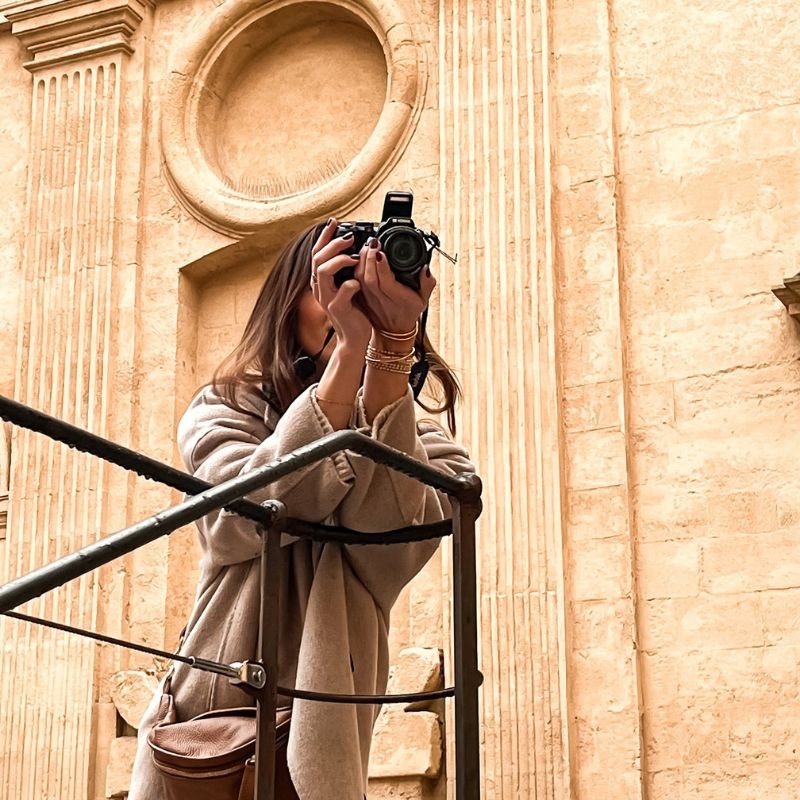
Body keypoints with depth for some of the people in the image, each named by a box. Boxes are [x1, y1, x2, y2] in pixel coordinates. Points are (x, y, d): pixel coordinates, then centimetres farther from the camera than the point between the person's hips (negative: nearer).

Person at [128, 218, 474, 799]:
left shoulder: (416, 439, 8)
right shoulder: (224, 413, 7)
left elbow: (391, 543, -14)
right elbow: (251, 518, -15)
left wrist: (392, 343, -17)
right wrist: (350, 348, -19)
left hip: (321, 743, 1)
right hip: (205, 732, 0)